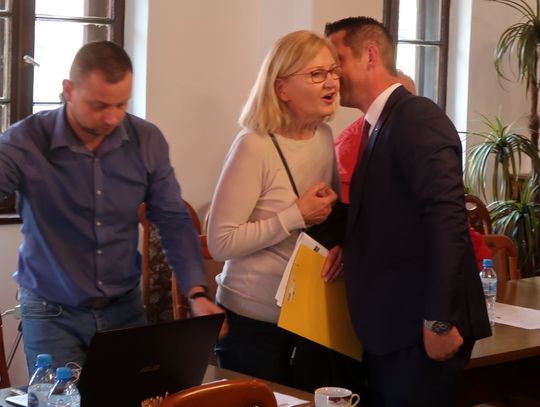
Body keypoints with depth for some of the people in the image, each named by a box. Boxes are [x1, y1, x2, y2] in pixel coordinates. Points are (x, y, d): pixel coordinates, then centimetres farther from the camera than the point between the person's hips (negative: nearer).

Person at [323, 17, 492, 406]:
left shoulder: (418, 117, -13)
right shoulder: (380, 125, 16)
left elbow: (447, 219, -23)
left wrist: (439, 321, -25)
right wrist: (349, 245, 2)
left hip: (420, 327, -9)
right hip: (391, 326, 9)